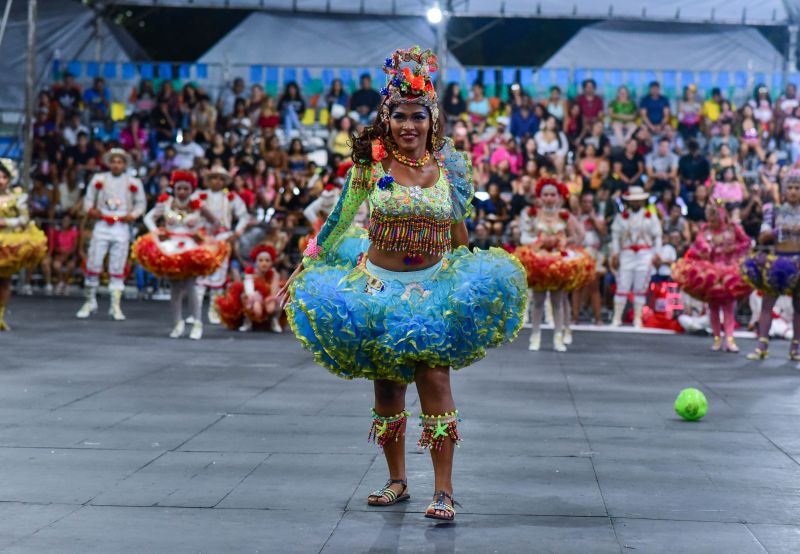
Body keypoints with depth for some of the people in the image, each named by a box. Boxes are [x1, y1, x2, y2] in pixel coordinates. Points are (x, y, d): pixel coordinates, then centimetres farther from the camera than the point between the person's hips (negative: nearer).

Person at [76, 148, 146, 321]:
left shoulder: (134, 183, 6)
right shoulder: (99, 179, 7)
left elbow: (141, 203, 13)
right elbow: (89, 198, 12)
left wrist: (133, 215, -4)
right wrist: (90, 210, -7)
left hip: (122, 228, 0)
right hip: (102, 226, 0)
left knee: (117, 268, 1)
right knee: (93, 265, -3)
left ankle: (115, 306, 6)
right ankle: (90, 302, 12)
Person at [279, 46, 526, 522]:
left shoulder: (449, 165, -1)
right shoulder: (371, 162, -5)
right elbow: (340, 220, 5)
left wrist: (469, 277, 16)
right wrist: (305, 268, 6)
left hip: (434, 286, -1)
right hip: (378, 285, 1)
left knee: (435, 378, -12)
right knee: (386, 384, 8)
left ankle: (444, 491, -7)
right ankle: (397, 481, 24)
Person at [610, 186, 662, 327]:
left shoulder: (651, 217, 8)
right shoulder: (621, 217, 10)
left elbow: (657, 237, 8)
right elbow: (615, 236, 9)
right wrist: (615, 254, 0)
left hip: (645, 254, 0)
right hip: (626, 253, 0)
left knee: (640, 288, 1)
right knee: (622, 287, -4)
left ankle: (637, 318, 7)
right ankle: (617, 318, 0)